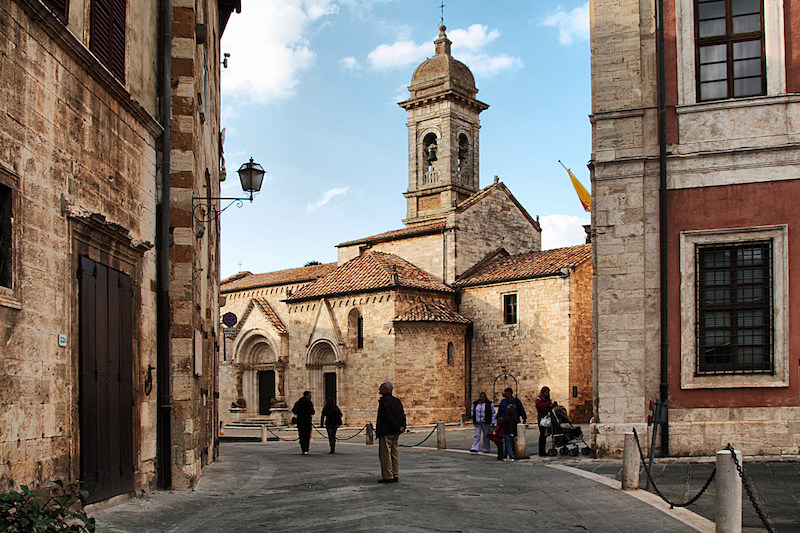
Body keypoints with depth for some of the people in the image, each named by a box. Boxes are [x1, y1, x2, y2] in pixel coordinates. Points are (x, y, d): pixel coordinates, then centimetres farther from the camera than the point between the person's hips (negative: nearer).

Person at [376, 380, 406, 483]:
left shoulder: (384, 401, -13)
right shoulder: (397, 401, 13)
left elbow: (389, 417, -19)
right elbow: (403, 414, 10)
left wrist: (397, 427, -14)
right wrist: (402, 427, 3)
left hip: (385, 432, -9)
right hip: (395, 432, 9)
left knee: (385, 454, -4)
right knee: (394, 453, 12)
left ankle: (388, 476, -4)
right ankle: (395, 475, 15)